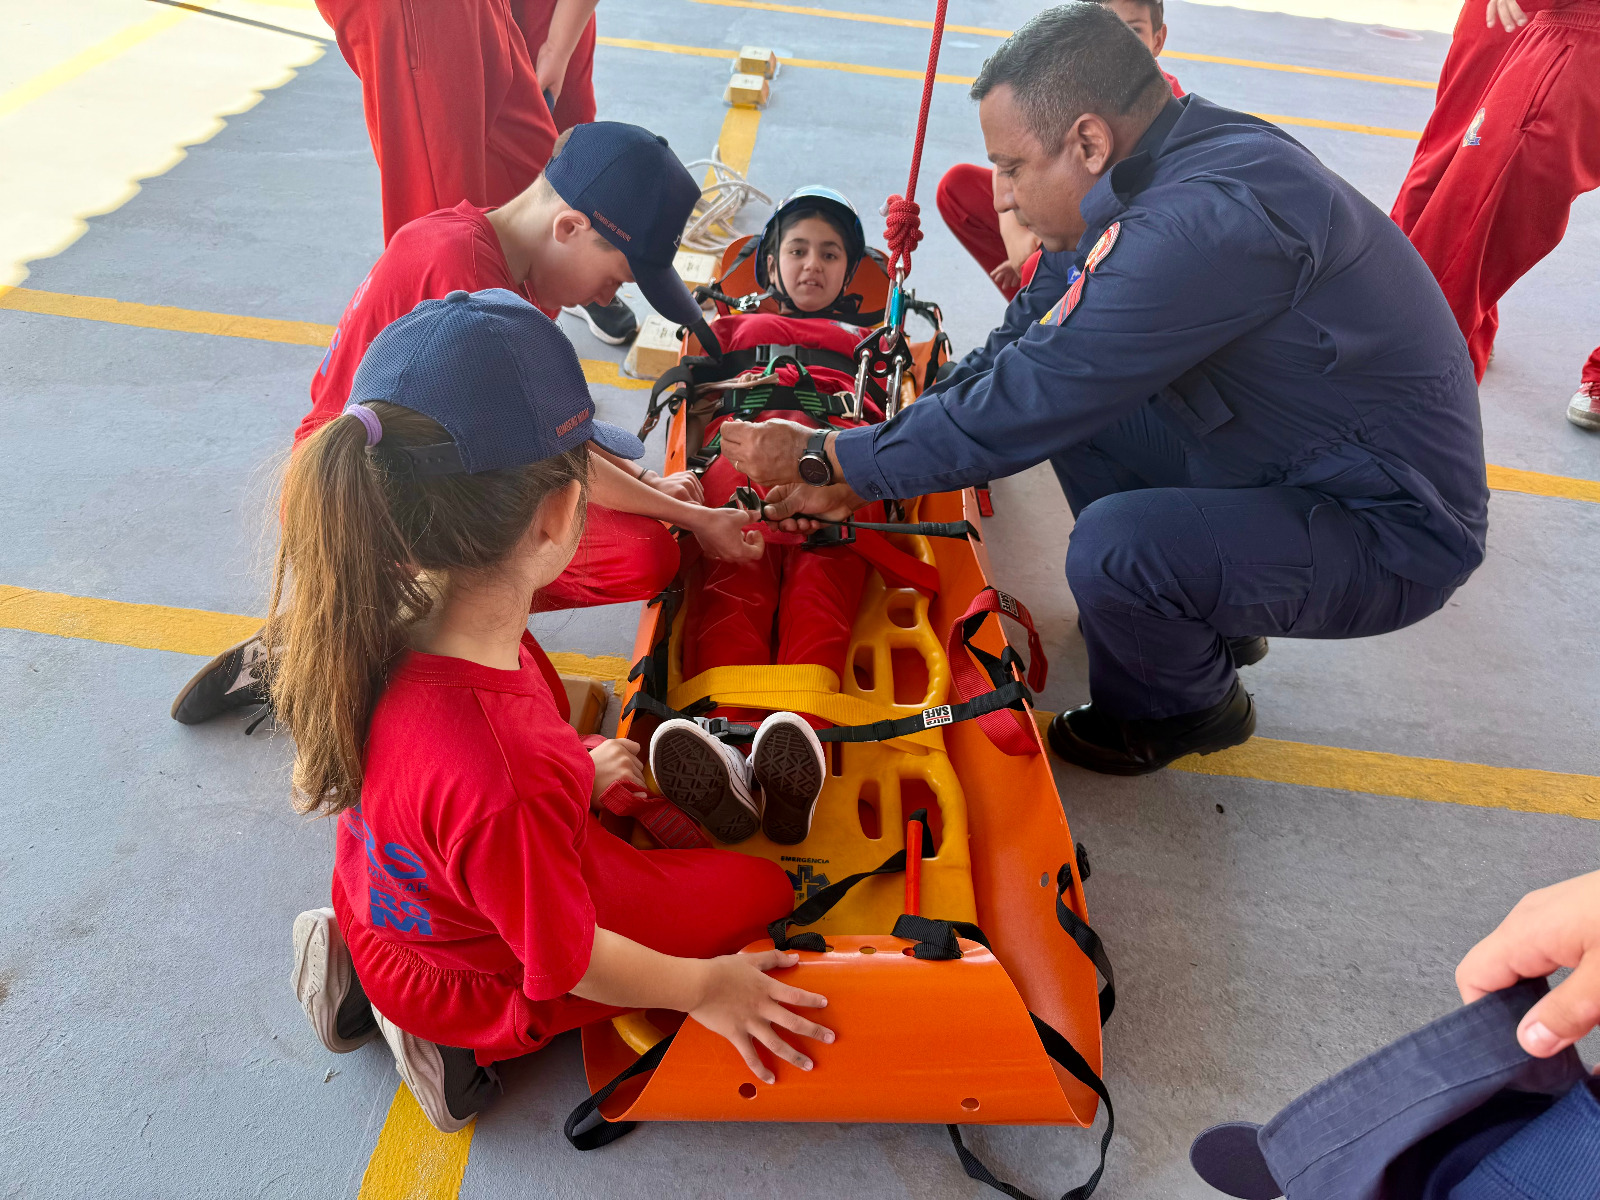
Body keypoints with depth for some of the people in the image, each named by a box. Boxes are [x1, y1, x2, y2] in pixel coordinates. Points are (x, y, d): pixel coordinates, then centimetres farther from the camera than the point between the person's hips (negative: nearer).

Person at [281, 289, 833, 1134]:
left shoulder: (387, 617, -22)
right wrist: (702, 987, -8)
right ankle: (459, 1037, 5)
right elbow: (567, 962, -25)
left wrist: (573, 776, 14)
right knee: (759, 887, 5)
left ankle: (364, 972, 20)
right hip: (471, 981, -6)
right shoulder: (507, 783, -45)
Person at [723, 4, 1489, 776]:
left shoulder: (1212, 220, -31)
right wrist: (857, 479, -2)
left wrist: (826, 458, -16)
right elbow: (1019, 351, 2)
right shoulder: (1154, 175, -1)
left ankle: (1186, 709, 6)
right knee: (1070, 398, 6)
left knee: (1113, 544, -29)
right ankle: (1204, 615, 20)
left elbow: (1027, 402, -29)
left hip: (1392, 529, -9)